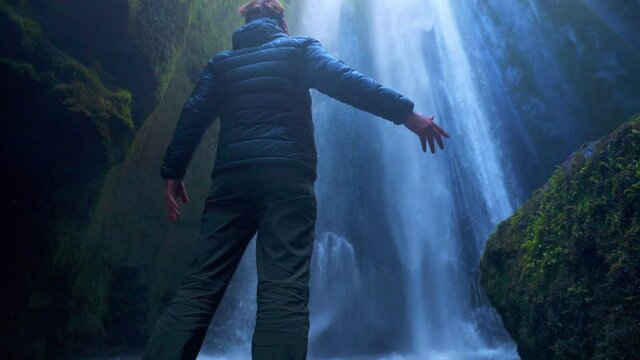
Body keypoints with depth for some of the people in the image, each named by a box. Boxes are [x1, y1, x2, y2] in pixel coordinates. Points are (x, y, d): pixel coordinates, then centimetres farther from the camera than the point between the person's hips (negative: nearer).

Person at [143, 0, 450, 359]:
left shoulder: (222, 62, 25)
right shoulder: (299, 48, 16)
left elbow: (193, 115, 14)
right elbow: (345, 81, -1)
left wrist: (173, 173, 16)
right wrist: (406, 112, -6)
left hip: (232, 176, 4)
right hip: (286, 174, -3)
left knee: (200, 285, 3)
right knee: (284, 289, -10)